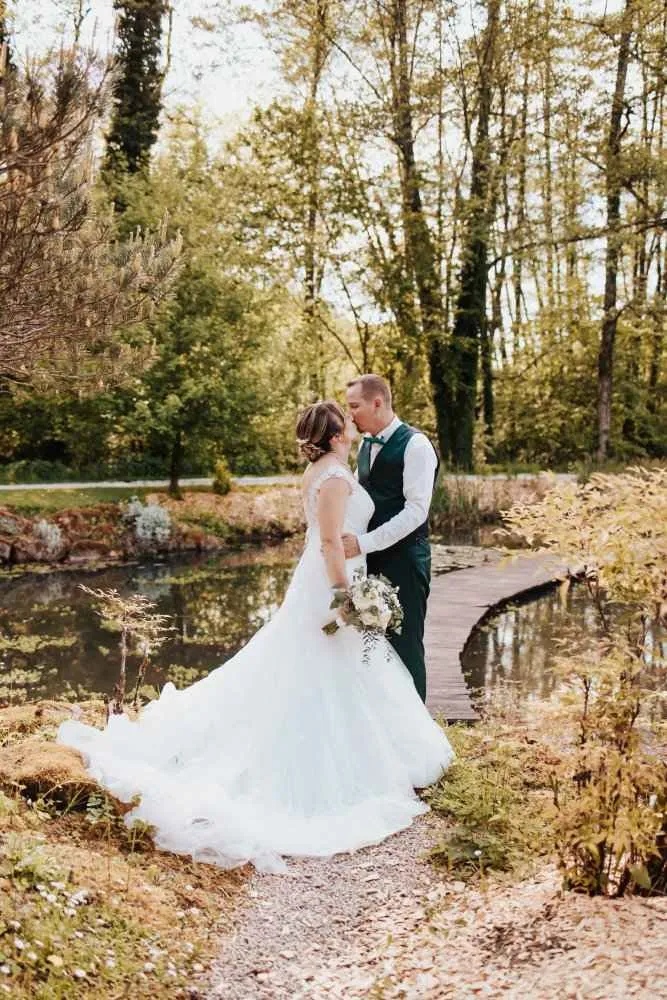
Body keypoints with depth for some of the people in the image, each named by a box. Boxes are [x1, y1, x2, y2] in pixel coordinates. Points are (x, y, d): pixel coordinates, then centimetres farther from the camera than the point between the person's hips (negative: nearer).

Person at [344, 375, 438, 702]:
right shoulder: (365, 444, 13)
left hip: (404, 561, -7)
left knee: (405, 648, -1)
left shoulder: (415, 445, -12)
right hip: (370, 562, 8)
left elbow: (416, 511, -19)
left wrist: (363, 543, -23)